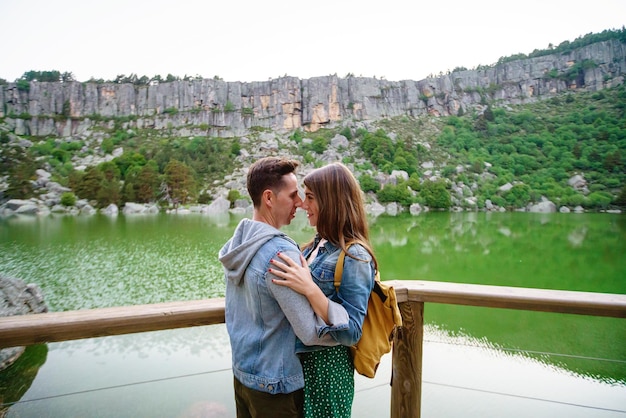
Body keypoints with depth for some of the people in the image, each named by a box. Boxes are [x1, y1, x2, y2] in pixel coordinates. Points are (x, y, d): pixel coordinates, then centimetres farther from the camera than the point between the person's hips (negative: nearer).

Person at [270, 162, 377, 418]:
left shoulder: (354, 256, -22)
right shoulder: (318, 244, 2)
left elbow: (351, 334, -25)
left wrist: (310, 289, -33)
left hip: (326, 366, -7)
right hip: (301, 358, 7)